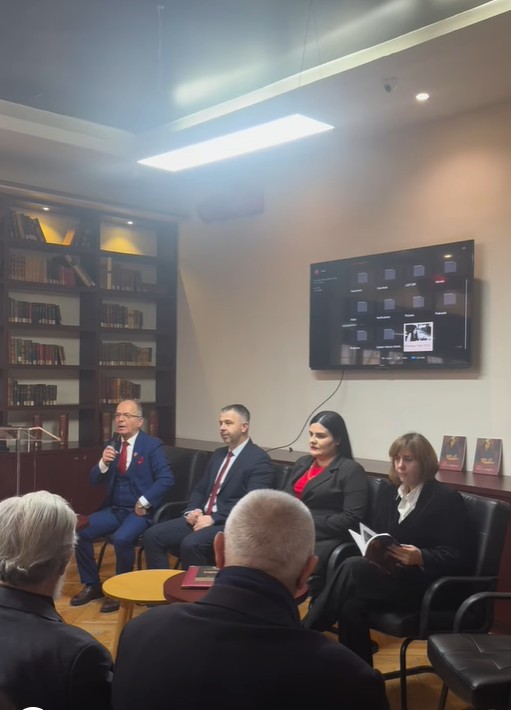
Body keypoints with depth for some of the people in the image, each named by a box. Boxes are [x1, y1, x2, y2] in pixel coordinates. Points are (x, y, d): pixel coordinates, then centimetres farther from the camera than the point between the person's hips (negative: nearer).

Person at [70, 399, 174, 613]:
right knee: (79, 532, -12)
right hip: (114, 508, 6)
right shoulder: (111, 445, 10)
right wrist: (103, 463, -14)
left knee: (121, 538, -32)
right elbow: (94, 481, 6)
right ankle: (92, 585, 6)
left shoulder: (152, 445, -7)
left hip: (140, 510, -6)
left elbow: (166, 479, -14)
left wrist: (144, 502, -20)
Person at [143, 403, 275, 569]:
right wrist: (192, 510, -1)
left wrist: (214, 519, -20)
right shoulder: (218, 454, 19)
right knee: (152, 535, -9)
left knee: (191, 544, -33)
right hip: (202, 518, 8)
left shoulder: (260, 460, -7)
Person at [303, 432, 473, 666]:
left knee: (352, 567, -30)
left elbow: (457, 557, -9)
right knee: (352, 603, -30)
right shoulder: (390, 492, 14)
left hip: (424, 584, -6)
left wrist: (420, 557, -27)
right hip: (388, 573, 6)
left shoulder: (446, 499, -5)